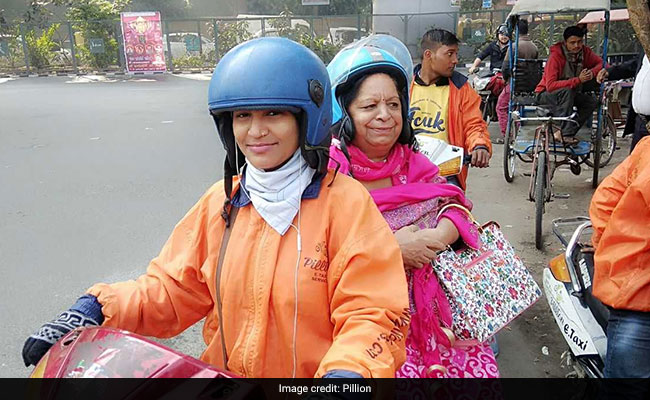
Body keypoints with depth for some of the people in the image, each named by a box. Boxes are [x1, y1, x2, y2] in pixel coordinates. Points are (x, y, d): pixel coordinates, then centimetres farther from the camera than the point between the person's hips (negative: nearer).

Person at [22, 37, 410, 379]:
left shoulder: (345, 201, -11)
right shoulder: (221, 202, 4)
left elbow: (373, 316, -13)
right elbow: (172, 290, 7)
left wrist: (344, 373, -30)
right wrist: (96, 310, -6)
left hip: (316, 375, -3)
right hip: (225, 373, 3)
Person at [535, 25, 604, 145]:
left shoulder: (585, 52, -6)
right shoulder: (556, 56, -24)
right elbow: (550, 85, -34)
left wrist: (592, 72, -23)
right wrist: (578, 80, -39)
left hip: (569, 94, 7)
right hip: (545, 94, -7)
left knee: (592, 102, -14)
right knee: (567, 91, -35)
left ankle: (561, 133, -13)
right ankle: (566, 134, -32)